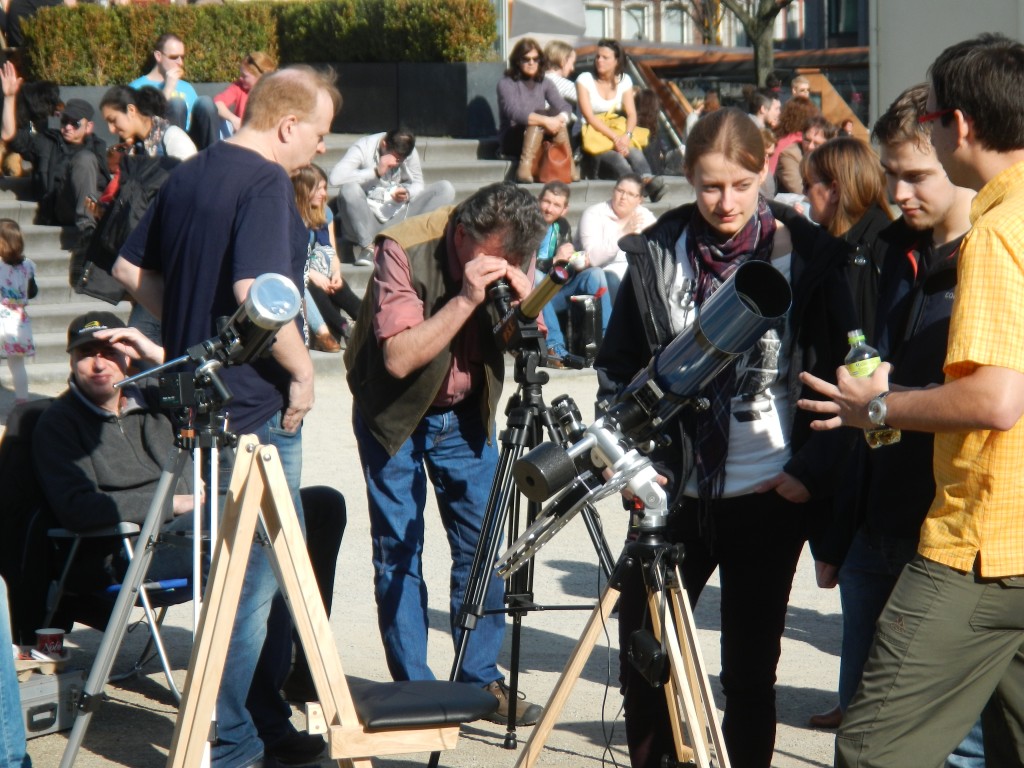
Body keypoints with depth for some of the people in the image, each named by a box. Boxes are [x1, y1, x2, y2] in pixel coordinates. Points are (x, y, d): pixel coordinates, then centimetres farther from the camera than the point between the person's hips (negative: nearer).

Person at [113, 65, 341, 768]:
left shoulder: (188, 176, 11)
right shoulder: (266, 183, -17)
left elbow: (131, 270, 17)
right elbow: (256, 290, -29)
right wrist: (302, 369, -18)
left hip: (197, 392, 9)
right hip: (255, 406, -9)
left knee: (254, 570, 18)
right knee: (258, 576, -1)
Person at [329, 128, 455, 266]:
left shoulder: (410, 153, 1)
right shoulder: (363, 148, -11)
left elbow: (418, 184, 8)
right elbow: (334, 178, -26)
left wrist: (407, 193, -17)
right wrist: (376, 172, -28)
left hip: (396, 217, 4)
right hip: (366, 218, -4)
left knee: (446, 189, -11)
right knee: (349, 189, -36)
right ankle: (367, 247, -26)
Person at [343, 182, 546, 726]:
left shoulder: (511, 258, -11)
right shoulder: (406, 249, -26)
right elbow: (398, 357, -31)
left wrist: (524, 299, -27)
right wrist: (466, 299, -36)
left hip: (465, 414, 4)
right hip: (395, 415, -4)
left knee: (481, 547, 4)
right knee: (399, 553, -2)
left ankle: (482, 681, 14)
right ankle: (413, 690, 6)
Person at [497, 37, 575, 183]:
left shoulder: (545, 84, 10)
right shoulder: (506, 84, -5)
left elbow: (565, 107, -5)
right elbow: (514, 112, -23)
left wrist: (560, 119, -30)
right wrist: (544, 121, -34)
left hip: (539, 139, 4)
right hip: (512, 140, -4)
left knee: (555, 114, -25)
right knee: (538, 117, -31)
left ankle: (569, 167, -32)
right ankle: (525, 166, -46)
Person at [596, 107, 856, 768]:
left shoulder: (808, 255, -3)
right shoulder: (657, 253, 2)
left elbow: (842, 372, 1)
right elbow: (617, 368, 9)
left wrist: (812, 471, -6)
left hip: (771, 494, -2)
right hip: (676, 491, 2)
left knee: (750, 667, 6)